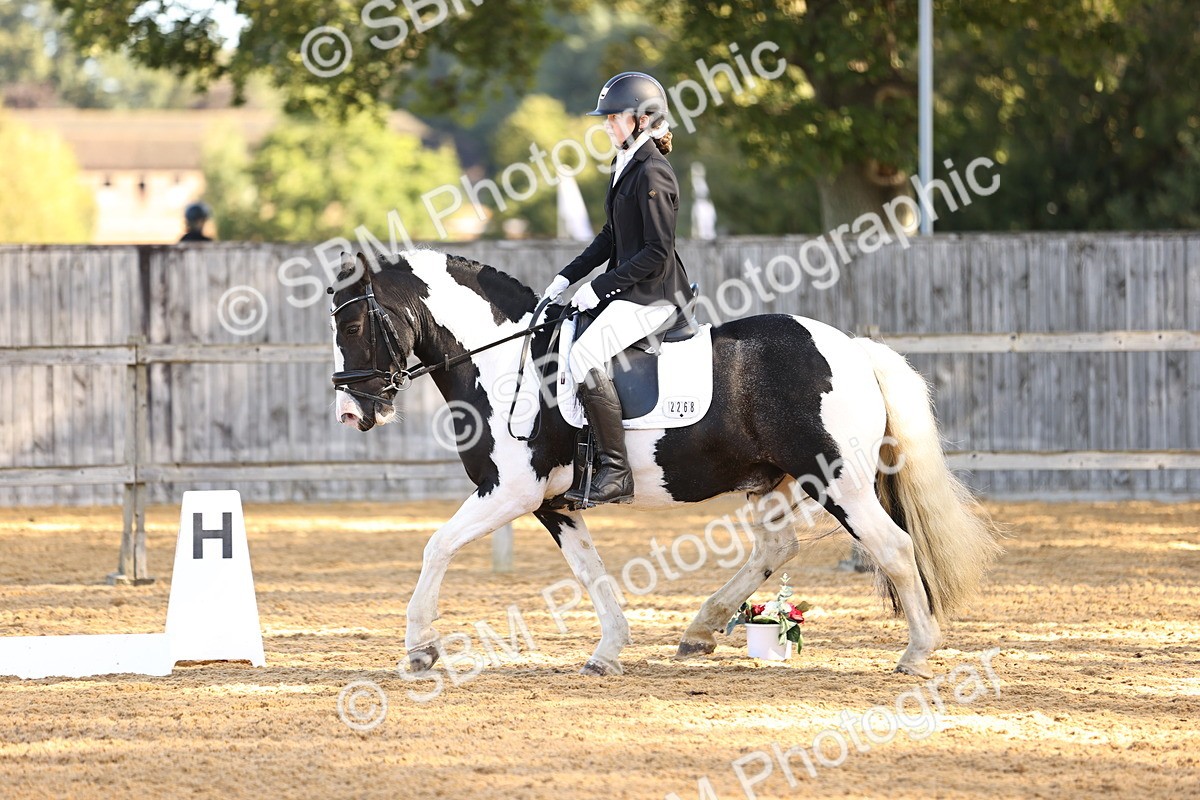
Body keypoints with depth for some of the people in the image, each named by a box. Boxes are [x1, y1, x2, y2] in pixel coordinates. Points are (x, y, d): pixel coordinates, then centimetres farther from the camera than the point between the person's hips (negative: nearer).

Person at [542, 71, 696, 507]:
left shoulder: (653, 173, -16)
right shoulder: (625, 165, 14)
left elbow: (657, 253, -20)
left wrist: (600, 287, -18)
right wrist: (568, 276, 13)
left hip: (653, 296, -11)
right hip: (625, 291, 11)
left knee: (585, 355, -27)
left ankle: (616, 472, -25)